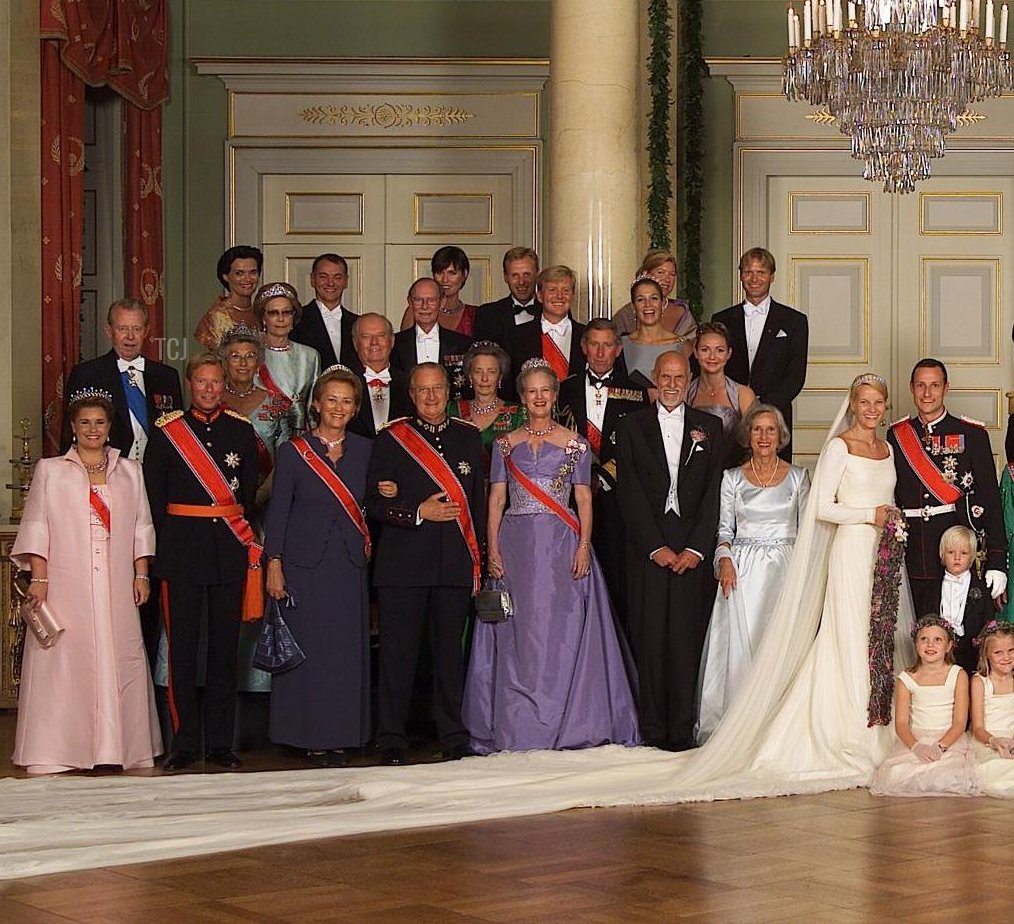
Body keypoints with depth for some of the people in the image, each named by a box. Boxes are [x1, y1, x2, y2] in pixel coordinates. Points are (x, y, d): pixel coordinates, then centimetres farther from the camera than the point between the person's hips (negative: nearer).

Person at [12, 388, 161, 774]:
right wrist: (39, 577, -7)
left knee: (121, 660, 1)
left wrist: (141, 574, 6)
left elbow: (141, 526, 14)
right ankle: (55, 751, -2)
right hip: (66, 586, -2)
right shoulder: (50, 470, 7)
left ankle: (127, 746, 6)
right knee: (63, 660, -5)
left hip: (116, 588, 2)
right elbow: (36, 526, 2)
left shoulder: (129, 471, 14)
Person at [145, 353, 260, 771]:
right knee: (182, 647, -2)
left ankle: (220, 741, 11)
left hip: (230, 549, 2)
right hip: (181, 546, -2)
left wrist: (240, 534, 6)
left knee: (225, 646, 4)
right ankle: (184, 742, 4)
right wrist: (167, 543, 1)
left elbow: (250, 490, 13)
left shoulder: (241, 430, 10)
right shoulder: (167, 431, 4)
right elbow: (153, 495, 5)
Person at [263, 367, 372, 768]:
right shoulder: (293, 451, 1)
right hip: (306, 564, -2)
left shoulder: (364, 450, 9)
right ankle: (312, 738, 5)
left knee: (348, 651, 2)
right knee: (307, 650, -2)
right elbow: (278, 510, 0)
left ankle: (342, 737, 9)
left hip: (349, 565, 3)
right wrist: (274, 565, -5)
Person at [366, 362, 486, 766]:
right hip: (403, 563, -2)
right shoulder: (391, 439, 3)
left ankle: (454, 738, 14)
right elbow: (374, 502, -1)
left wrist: (480, 555, 10)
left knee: (450, 651, 6)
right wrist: (417, 513, -13)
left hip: (455, 563, 2)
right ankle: (392, 740, 6)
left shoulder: (468, 437, 13)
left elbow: (478, 499, 15)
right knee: (399, 652, -1)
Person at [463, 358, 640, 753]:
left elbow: (584, 500, 5)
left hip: (562, 545, -1)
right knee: (518, 637, 0)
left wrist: (584, 546, -8)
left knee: (562, 633, -4)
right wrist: (493, 549, -3)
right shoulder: (506, 445, 11)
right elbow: (496, 501, 8)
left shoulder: (575, 444, 7)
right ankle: (518, 726, 4)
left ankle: (566, 725, 1)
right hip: (516, 545, 1)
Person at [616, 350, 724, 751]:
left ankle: (682, 728, -1)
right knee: (649, 638, -2)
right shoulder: (632, 426, 8)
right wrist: (655, 547, -8)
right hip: (647, 548, 0)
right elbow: (630, 493, 1)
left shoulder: (709, 427, 11)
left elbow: (714, 492, 5)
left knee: (687, 638, -4)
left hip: (693, 550, 0)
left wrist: (697, 548, -6)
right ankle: (653, 728, 3)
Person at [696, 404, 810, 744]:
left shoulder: (797, 476, 8)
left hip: (784, 567, 0)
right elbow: (724, 528, 10)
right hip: (742, 570, 0)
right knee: (739, 642, -7)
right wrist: (725, 560, -7)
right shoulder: (732, 478, 9)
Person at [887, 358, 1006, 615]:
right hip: (910, 553, 3)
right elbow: (889, 495, 13)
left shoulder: (971, 434, 1)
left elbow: (990, 498, -2)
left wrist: (997, 562, -9)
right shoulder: (897, 435, 10)